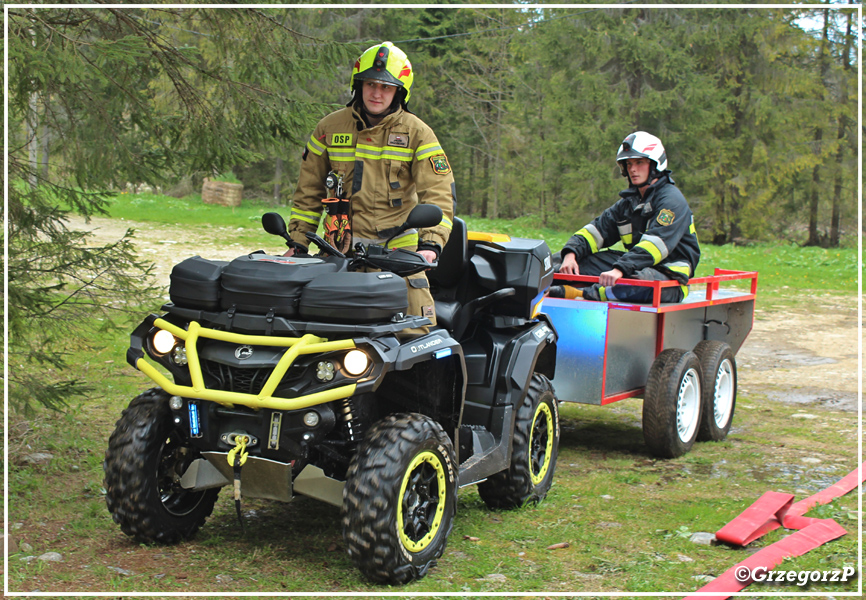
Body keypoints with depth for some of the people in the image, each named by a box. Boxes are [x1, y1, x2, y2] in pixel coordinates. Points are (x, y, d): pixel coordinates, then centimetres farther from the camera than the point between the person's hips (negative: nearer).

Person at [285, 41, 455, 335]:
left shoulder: (417, 133, 2)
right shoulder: (330, 128, 8)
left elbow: (438, 192, -5)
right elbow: (309, 190, 16)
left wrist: (431, 243, -19)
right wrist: (298, 242, 10)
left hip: (399, 245, -2)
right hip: (342, 245, 2)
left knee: (416, 330, -10)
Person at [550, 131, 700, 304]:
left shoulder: (671, 199, -11)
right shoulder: (629, 201, 15)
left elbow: (656, 243, -26)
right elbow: (598, 229, 8)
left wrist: (620, 269, -40)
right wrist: (571, 253, -13)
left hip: (670, 278, -8)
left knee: (642, 279, -42)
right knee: (581, 260, -7)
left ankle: (580, 295, -51)